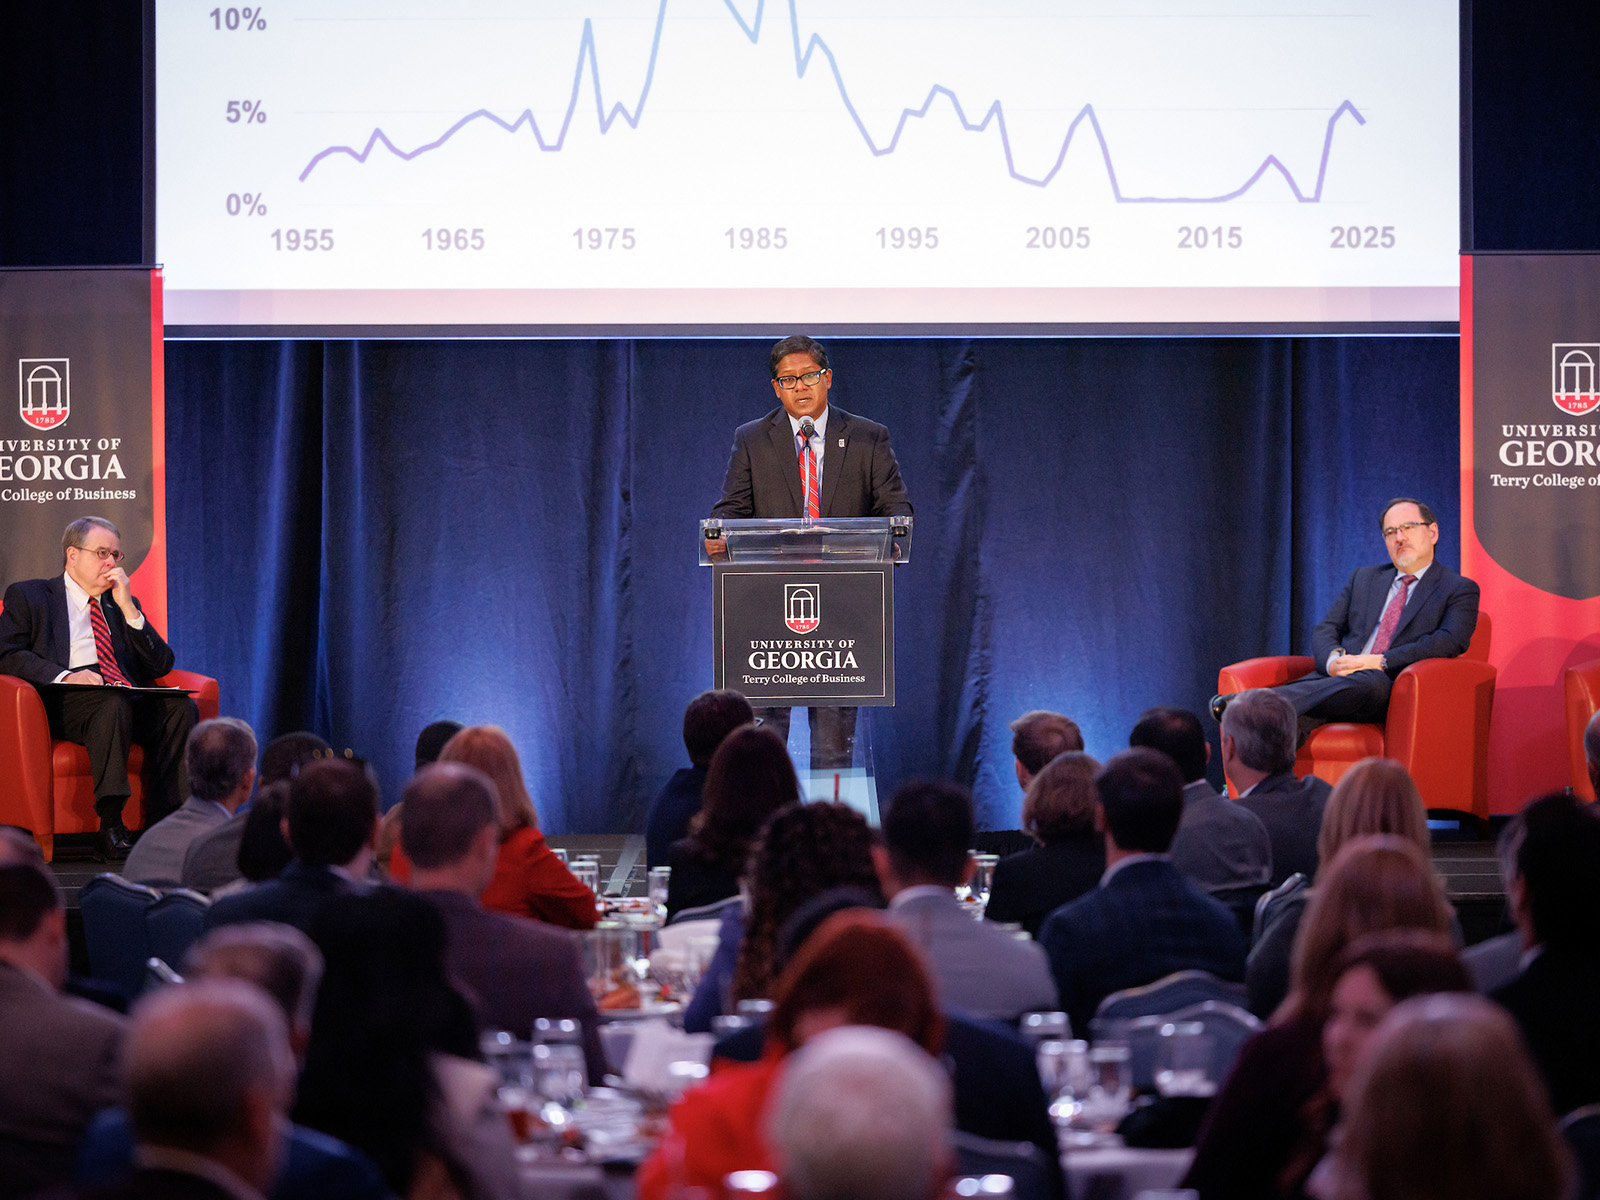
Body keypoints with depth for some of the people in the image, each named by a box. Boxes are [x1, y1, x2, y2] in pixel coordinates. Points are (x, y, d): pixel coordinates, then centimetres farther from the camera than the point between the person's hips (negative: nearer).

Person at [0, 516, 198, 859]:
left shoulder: (123, 605, 28)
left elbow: (160, 666, 17)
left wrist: (128, 607, 7)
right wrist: (64, 676, -17)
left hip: (131, 703, 5)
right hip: (64, 702, -5)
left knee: (181, 707, -25)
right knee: (113, 704, -37)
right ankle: (110, 828, -40)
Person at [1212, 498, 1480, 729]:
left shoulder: (1459, 590, 13)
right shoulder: (1364, 578, 29)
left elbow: (1451, 641, -6)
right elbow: (1325, 630, 21)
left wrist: (1380, 662, -15)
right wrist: (1332, 660, -6)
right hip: (1340, 676, 6)